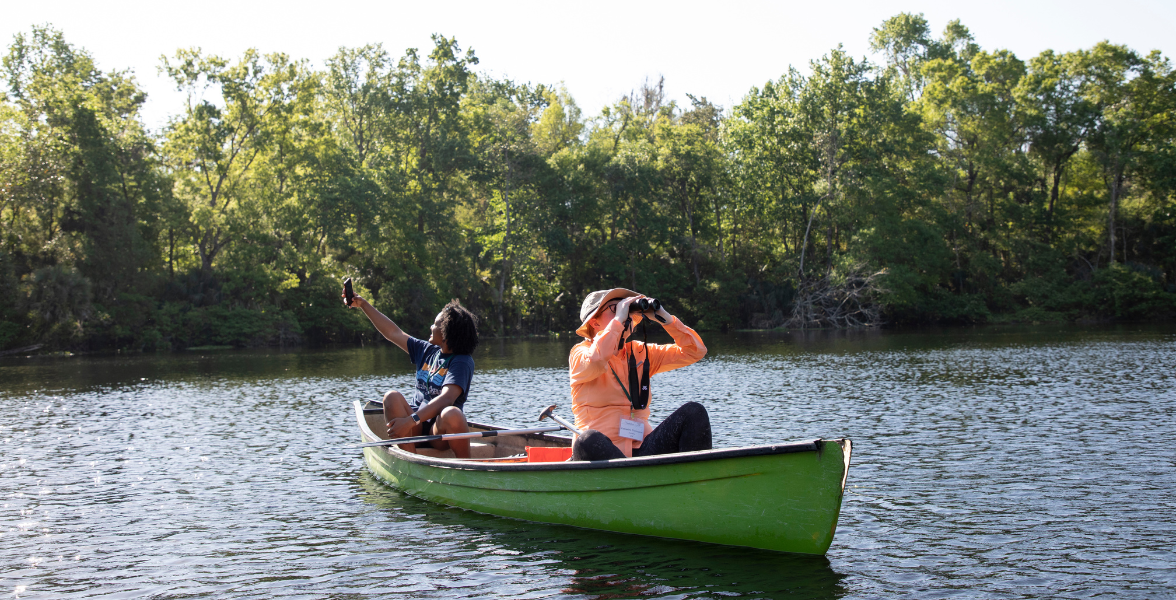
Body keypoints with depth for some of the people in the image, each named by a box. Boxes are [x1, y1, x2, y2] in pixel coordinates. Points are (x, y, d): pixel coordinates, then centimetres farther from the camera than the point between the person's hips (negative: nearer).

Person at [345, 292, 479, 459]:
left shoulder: (463, 362, -10)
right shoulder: (427, 351, 13)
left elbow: (446, 399, -25)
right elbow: (394, 333, 22)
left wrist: (411, 420, -35)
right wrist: (363, 305, 23)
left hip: (441, 432, -6)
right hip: (416, 428, 6)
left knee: (452, 414, -39)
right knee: (392, 397, -21)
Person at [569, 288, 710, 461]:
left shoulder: (639, 352, 17)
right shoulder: (580, 352, 3)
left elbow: (695, 352, 15)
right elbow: (596, 360, -24)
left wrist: (666, 319, 3)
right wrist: (618, 319, -14)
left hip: (641, 450, 5)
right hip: (601, 453, -5)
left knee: (694, 412, -11)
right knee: (589, 441, -39)